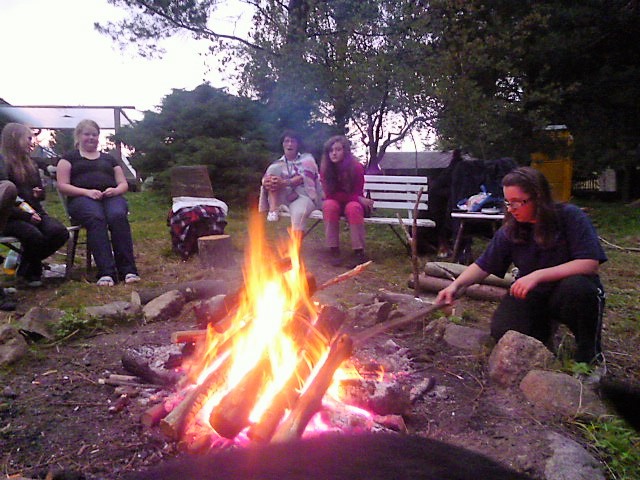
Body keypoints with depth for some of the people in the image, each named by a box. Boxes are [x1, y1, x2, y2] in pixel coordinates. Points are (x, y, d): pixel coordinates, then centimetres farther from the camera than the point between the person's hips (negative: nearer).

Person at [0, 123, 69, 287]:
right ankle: (28, 272, -3)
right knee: (34, 236, -36)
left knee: (60, 232, -24)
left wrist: (38, 194, 1)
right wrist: (26, 216, -21)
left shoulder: (30, 164, 20)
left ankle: (28, 266, -1)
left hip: (34, 213, 6)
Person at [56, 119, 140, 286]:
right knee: (96, 218, -38)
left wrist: (116, 190, -3)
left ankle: (128, 269, -42)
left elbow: (123, 184, 23)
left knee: (118, 216, -35)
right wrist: (87, 191, -11)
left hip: (111, 197, 2)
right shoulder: (69, 157, 20)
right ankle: (106, 272, -48)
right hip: (82, 198, -2)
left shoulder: (109, 158, 30)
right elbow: (62, 186, 7)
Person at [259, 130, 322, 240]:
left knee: (299, 213, -40)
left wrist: (284, 183, -28)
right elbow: (265, 178, 2)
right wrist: (267, 183, -26)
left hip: (303, 195, -3)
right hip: (283, 197, 3)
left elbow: (304, 177, -9)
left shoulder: (307, 159, 11)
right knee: (273, 168, -17)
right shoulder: (278, 163, 19)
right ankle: (273, 209, -27)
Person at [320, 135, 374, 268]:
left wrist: (360, 200, -31)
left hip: (353, 203, -1)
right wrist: (358, 198, -24)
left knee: (353, 207, -35)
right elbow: (330, 195, -19)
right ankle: (334, 250, -26)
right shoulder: (325, 169, -14)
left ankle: (359, 251, -31)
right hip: (334, 203, 1)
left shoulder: (356, 167, -17)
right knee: (329, 205, -33)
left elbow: (358, 193, -9)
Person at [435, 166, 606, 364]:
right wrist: (456, 285, -18)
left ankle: (590, 353, -9)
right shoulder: (510, 231, -6)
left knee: (576, 287, -37)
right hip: (533, 296, 3)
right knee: (503, 330, -23)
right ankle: (545, 326, 13)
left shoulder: (570, 217, -17)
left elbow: (590, 264, -25)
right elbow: (483, 265, -1)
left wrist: (538, 275, -33)